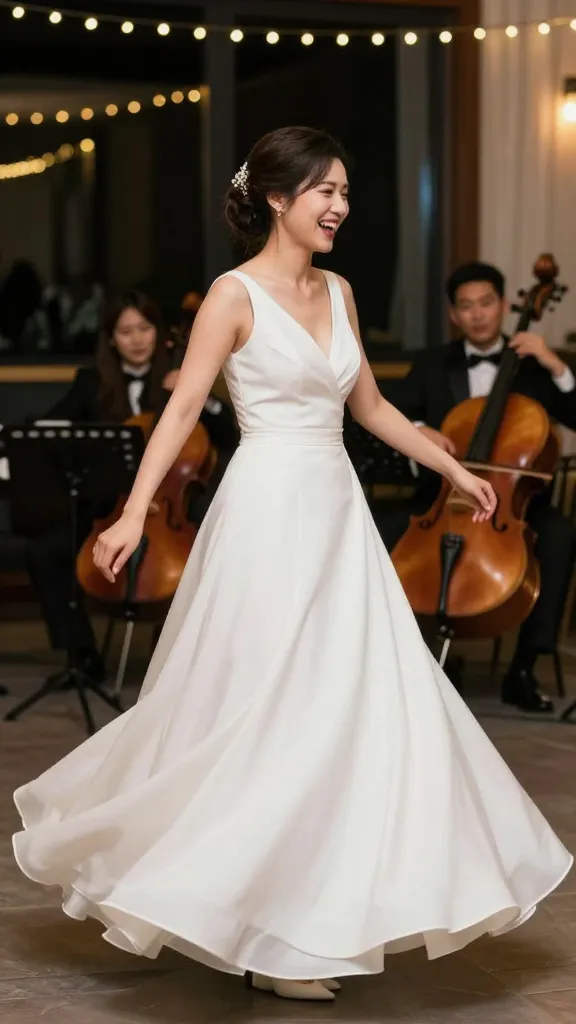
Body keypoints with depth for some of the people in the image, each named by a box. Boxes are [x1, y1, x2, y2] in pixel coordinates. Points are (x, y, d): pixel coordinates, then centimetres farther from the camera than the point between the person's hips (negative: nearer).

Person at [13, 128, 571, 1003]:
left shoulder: (338, 292, 12)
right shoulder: (236, 294, -8)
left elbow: (370, 406, 22)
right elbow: (182, 410, -13)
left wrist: (455, 470, 25)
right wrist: (135, 513, -22)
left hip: (337, 511, 8)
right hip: (270, 512, -7)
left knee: (363, 704, 7)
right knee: (268, 713, -4)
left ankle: (317, 913, 19)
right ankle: (259, 929, 9)